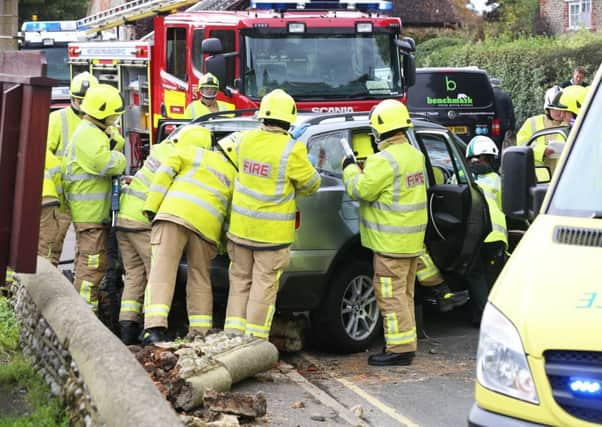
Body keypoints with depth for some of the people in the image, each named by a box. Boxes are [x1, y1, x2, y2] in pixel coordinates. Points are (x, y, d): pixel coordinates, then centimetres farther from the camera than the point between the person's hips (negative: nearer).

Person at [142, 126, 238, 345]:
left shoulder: (193, 153, 18)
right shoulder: (234, 176, 26)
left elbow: (164, 173, 6)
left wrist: (152, 207, 5)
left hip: (175, 214, -3)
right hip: (207, 226, 3)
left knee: (162, 271, -9)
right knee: (200, 279, 16)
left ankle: (155, 327, -23)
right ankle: (201, 334, 15)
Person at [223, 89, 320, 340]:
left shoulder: (246, 140, -1)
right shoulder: (291, 150, -17)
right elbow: (311, 184, -5)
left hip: (241, 226, 5)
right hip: (272, 232, -5)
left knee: (240, 280, 16)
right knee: (264, 286, 4)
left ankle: (233, 334, 18)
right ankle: (254, 339, 8)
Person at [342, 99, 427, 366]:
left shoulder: (386, 160, -20)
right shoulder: (415, 155, 11)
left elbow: (361, 190, -16)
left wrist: (350, 169, 1)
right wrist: (365, 170, 13)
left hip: (391, 242, -9)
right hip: (412, 241, 10)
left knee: (391, 295, -4)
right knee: (404, 293, 16)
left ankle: (400, 347, -2)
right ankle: (406, 344, 22)